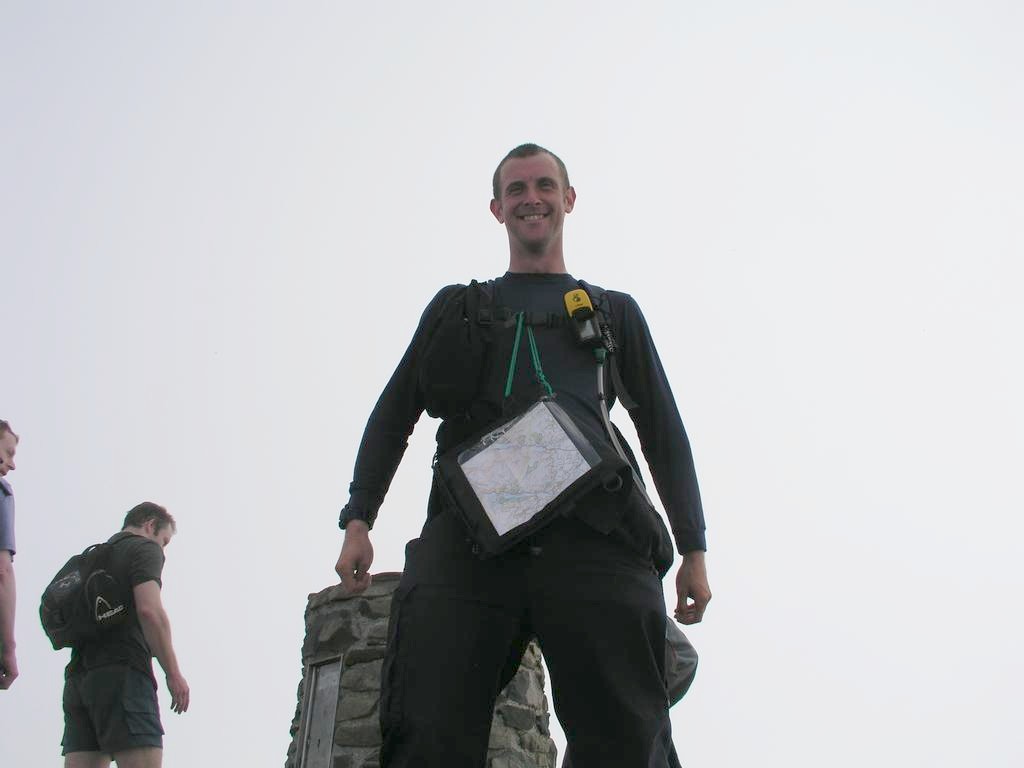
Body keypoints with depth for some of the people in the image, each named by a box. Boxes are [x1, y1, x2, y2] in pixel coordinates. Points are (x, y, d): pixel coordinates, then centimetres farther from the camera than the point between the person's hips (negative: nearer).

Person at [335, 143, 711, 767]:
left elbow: (664, 431, 23)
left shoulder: (614, 311, 29)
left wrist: (694, 549, 11)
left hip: (593, 533, 0)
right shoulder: (456, 306, 30)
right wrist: (358, 519, 8)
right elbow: (395, 412, 23)